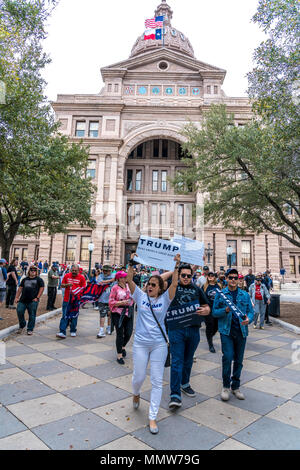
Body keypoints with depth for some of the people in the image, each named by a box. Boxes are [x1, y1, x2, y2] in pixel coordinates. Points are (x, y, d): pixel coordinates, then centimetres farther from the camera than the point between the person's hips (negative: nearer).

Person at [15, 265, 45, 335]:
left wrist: (37, 298, -8)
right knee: (19, 311, -5)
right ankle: (22, 326, 19)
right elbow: (20, 288, 18)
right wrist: (17, 297, 8)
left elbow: (42, 288, -1)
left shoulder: (39, 279, 5)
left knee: (32, 315, 0)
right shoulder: (25, 279, 18)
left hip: (33, 301, -4)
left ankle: (30, 329, 13)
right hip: (22, 300, 4)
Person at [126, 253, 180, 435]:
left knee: (157, 381, 3)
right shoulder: (141, 296, 0)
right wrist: (132, 263, -19)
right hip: (140, 343, 1)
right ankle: (136, 394, 47)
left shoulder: (165, 299, -1)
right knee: (139, 376, 10)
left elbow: (174, 284, -15)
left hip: (159, 344, 0)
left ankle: (152, 418, 17)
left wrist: (176, 266, -23)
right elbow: (129, 280, -9)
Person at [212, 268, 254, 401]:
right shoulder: (220, 294, 1)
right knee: (228, 356, -13)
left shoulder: (245, 295, 8)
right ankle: (226, 386, 8)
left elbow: (251, 311, 8)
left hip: (241, 330, 3)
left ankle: (235, 386, 29)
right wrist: (225, 310, -17)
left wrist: (248, 319, -14)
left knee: (239, 360, 11)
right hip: (226, 330, -3)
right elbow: (214, 312, 1)